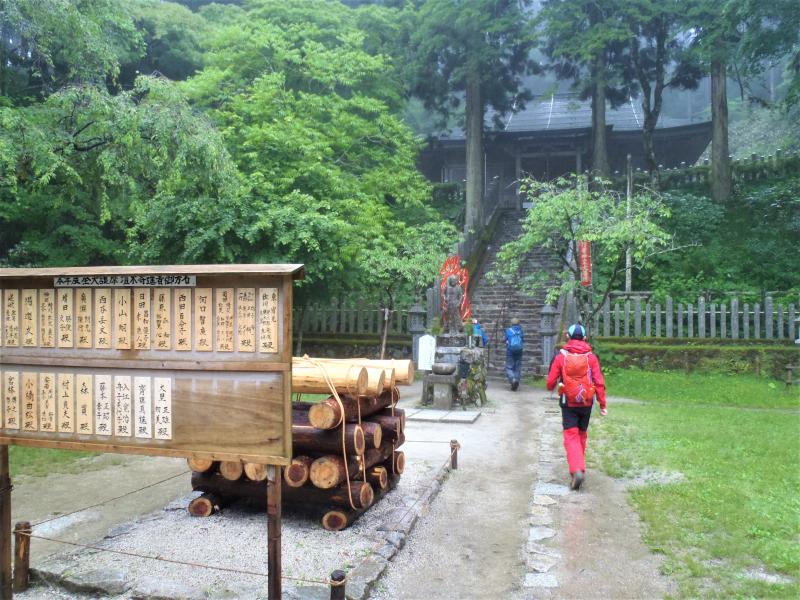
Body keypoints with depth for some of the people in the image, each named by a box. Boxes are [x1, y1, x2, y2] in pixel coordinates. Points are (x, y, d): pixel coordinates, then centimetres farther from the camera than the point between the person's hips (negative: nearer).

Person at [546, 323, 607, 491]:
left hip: (568, 403, -2)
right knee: (582, 435, 20)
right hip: (586, 403, 2)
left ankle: (577, 470, -19)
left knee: (571, 436, -1)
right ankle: (580, 468, 32)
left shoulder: (561, 356, -6)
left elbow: (550, 382, -5)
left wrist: (551, 387, 19)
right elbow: (599, 382, -8)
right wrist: (602, 404, -2)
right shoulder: (591, 357, -3)